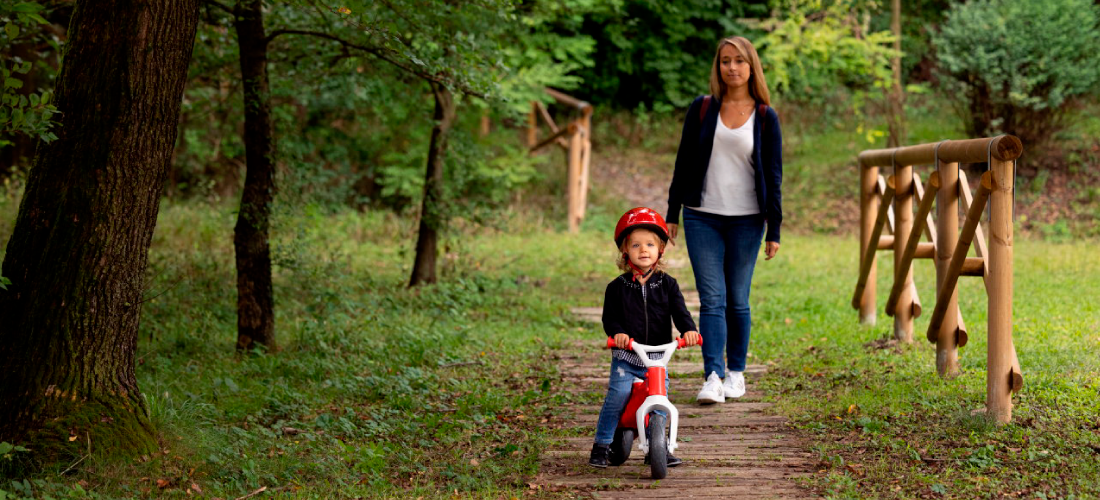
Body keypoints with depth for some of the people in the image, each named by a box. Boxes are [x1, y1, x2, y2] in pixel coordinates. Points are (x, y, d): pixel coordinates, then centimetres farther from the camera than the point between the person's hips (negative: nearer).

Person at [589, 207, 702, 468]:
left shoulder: (667, 285, 5)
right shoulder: (617, 287, 1)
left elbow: (679, 311, -3)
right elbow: (609, 317, -1)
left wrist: (689, 329, -24)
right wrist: (617, 332, -23)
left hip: (658, 357, 2)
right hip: (625, 357, -2)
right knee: (618, 396, -15)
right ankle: (601, 446, -2)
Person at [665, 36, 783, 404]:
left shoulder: (765, 117, 3)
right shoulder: (702, 109, 5)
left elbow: (773, 176, 3)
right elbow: (684, 163, 10)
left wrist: (774, 230, 0)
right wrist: (672, 214, 7)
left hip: (746, 221, 0)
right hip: (702, 218, 0)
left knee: (737, 300, 5)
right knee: (712, 298, -7)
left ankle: (736, 372, 20)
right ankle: (712, 378, -12)